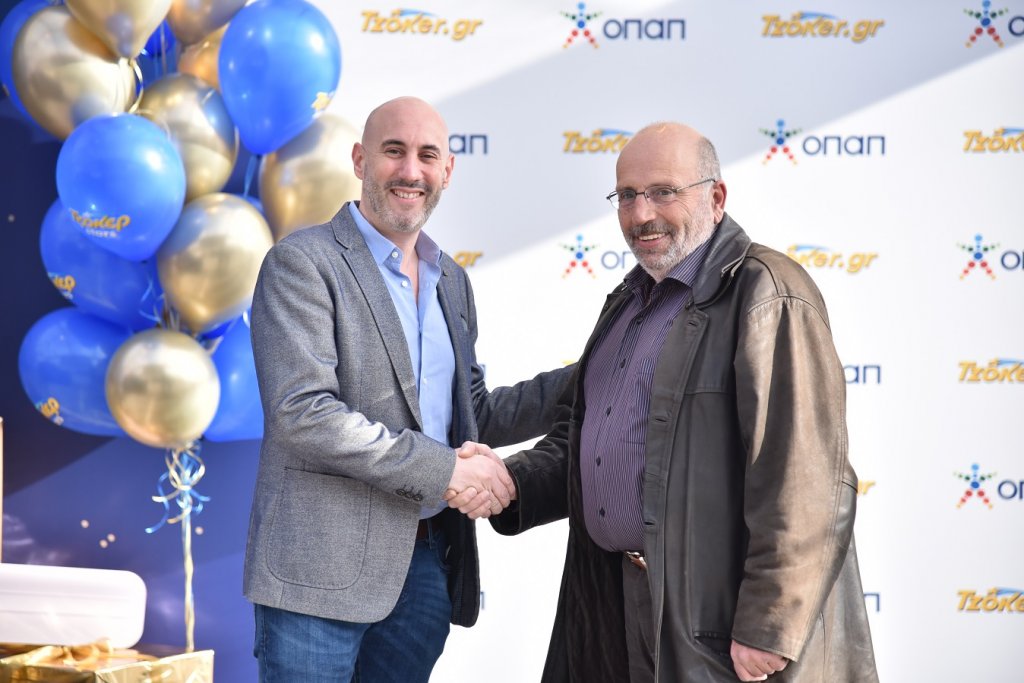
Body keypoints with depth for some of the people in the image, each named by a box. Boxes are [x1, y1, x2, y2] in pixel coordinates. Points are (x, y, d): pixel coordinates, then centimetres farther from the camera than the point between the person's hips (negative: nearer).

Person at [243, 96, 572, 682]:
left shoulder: (452, 282, 15)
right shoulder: (303, 263, -8)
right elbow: (301, 412, -19)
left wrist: (582, 384, 7)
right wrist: (445, 470, -18)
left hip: (428, 565, 7)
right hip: (324, 566, -6)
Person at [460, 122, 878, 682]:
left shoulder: (766, 296, -14)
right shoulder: (630, 300, 15)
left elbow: (804, 484, -20)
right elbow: (583, 432, 22)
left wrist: (769, 631, -21)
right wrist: (507, 483, 3)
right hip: (615, 599, 8)